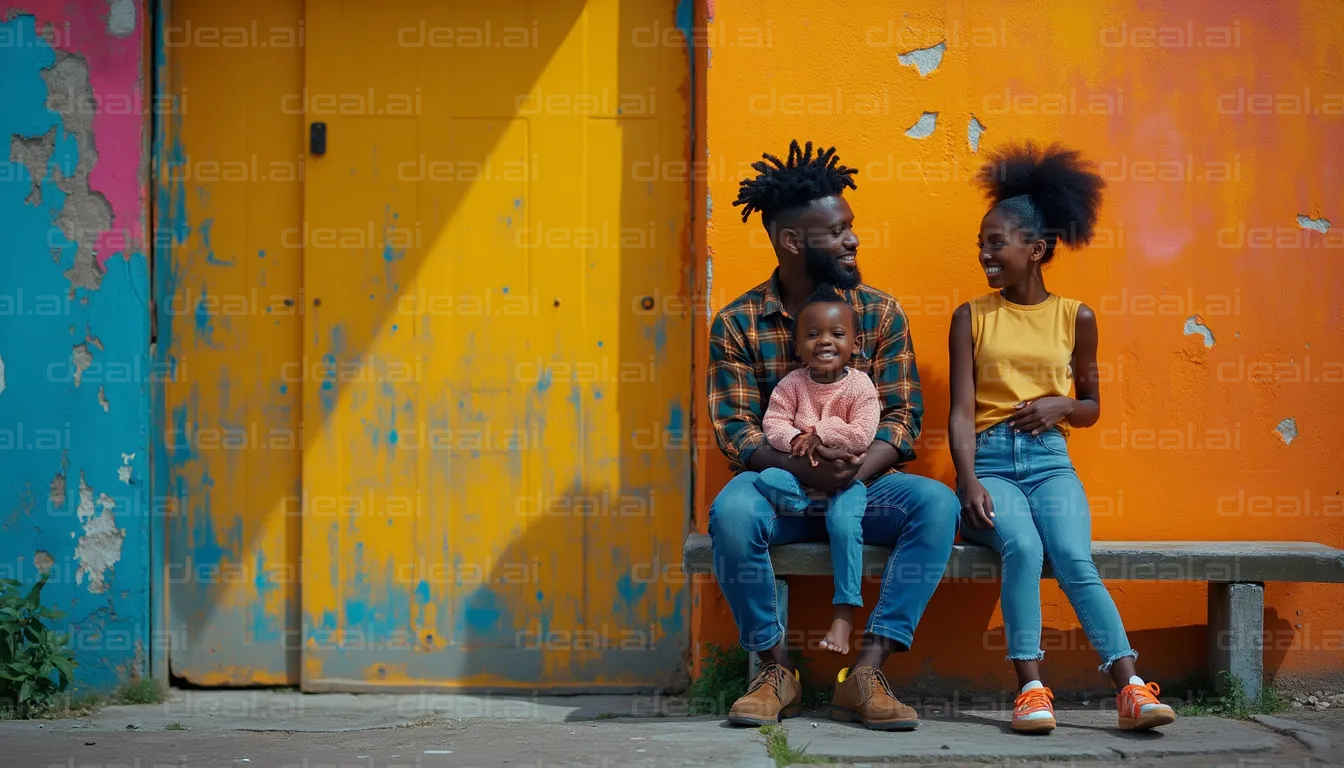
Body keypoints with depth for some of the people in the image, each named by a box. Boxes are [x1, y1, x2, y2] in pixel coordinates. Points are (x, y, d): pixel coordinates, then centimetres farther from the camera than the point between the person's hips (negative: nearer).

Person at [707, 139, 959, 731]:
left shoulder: (880, 314, 4)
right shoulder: (736, 324, -1)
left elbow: (903, 415, -1)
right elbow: (735, 430, -6)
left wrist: (857, 471, -22)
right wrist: (802, 466, -26)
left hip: (864, 484, 2)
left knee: (937, 503, -29)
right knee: (730, 511, -35)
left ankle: (866, 673, -26)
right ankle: (776, 670, -16)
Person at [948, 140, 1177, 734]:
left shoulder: (1075, 317, 9)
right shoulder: (971, 317, 6)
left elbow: (1091, 406, 20)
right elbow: (961, 411, -1)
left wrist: (1063, 405, -5)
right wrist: (970, 483, -17)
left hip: (1050, 461, 1)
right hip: (991, 461, -1)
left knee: (1075, 558, -27)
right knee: (1022, 548, -31)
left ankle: (1131, 689, -30)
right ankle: (1031, 690, -30)